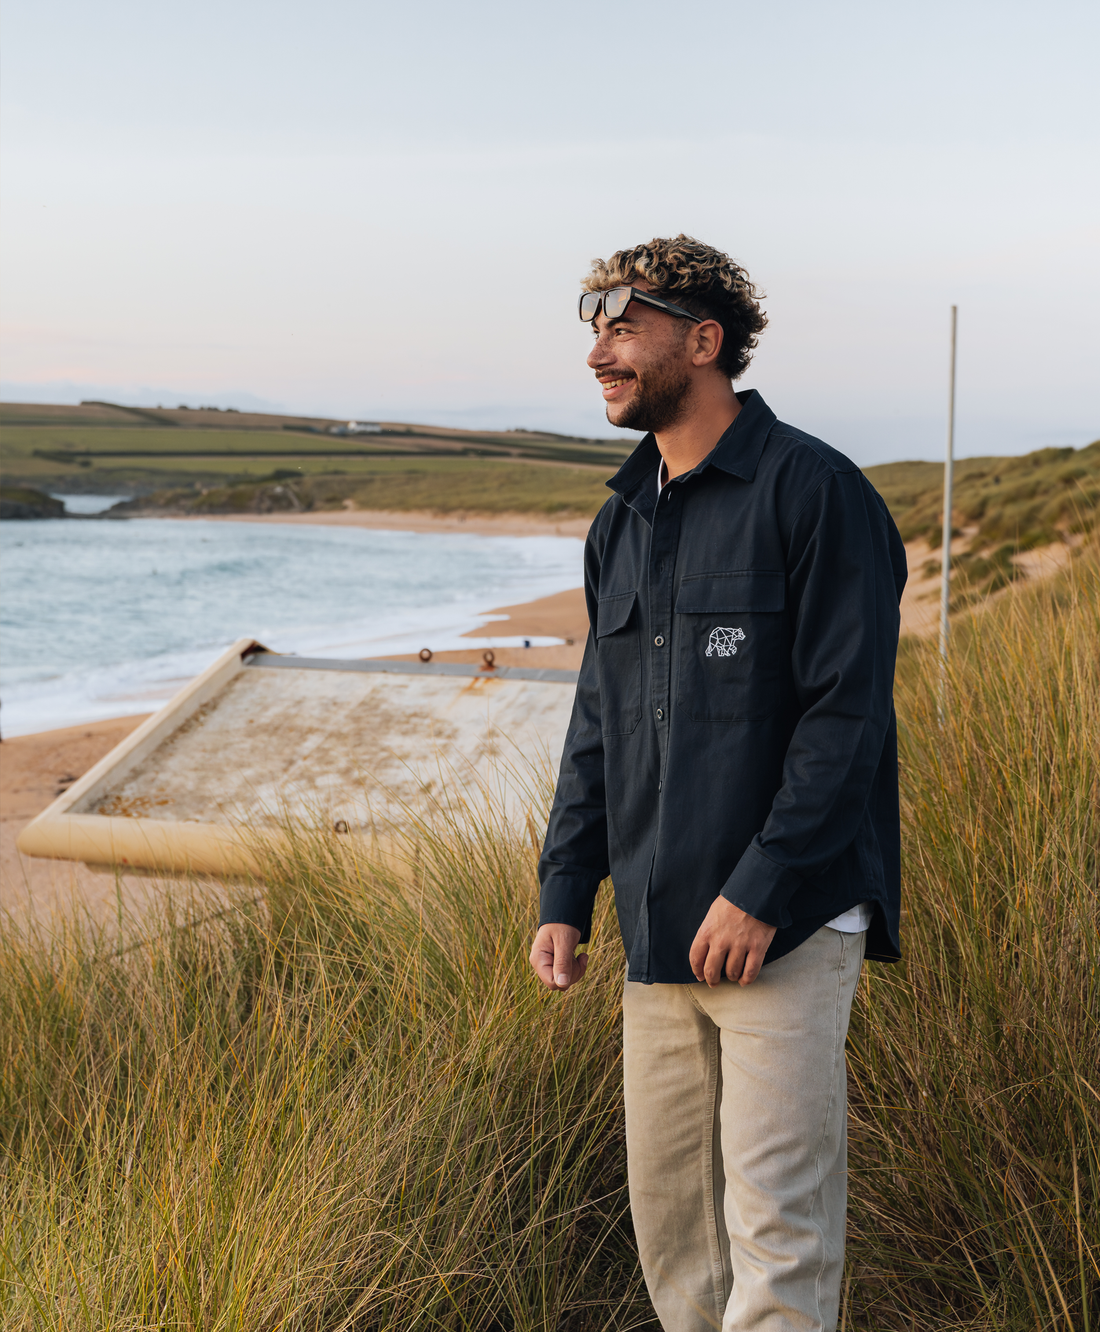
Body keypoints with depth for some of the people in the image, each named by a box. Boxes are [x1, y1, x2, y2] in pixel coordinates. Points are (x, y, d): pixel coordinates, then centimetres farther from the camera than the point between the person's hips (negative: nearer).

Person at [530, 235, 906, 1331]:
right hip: (659, 934, 7)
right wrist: (564, 897, 11)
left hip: (785, 923, -7)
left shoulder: (814, 491, -8)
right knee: (669, 1221, 12)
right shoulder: (621, 523, 15)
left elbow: (846, 713, -14)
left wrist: (760, 889, -19)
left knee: (776, 1238, -5)